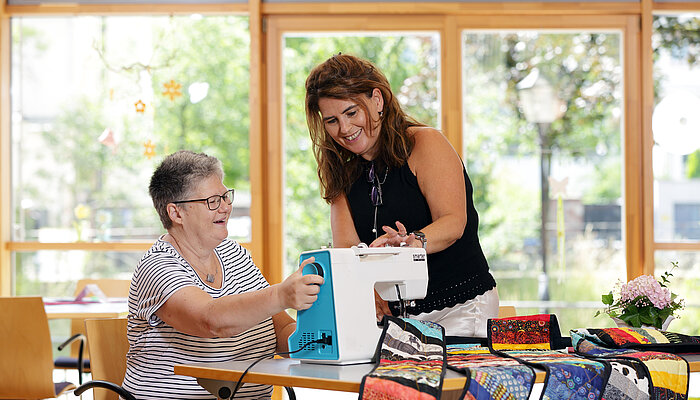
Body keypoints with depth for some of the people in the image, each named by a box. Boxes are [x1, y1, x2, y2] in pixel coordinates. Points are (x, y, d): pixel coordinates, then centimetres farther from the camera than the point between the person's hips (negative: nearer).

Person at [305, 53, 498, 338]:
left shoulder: (426, 143, -5)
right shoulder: (344, 173, 11)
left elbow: (453, 223, -17)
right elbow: (345, 246, -3)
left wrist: (412, 242, -40)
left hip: (460, 308, -4)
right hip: (391, 313, 4)